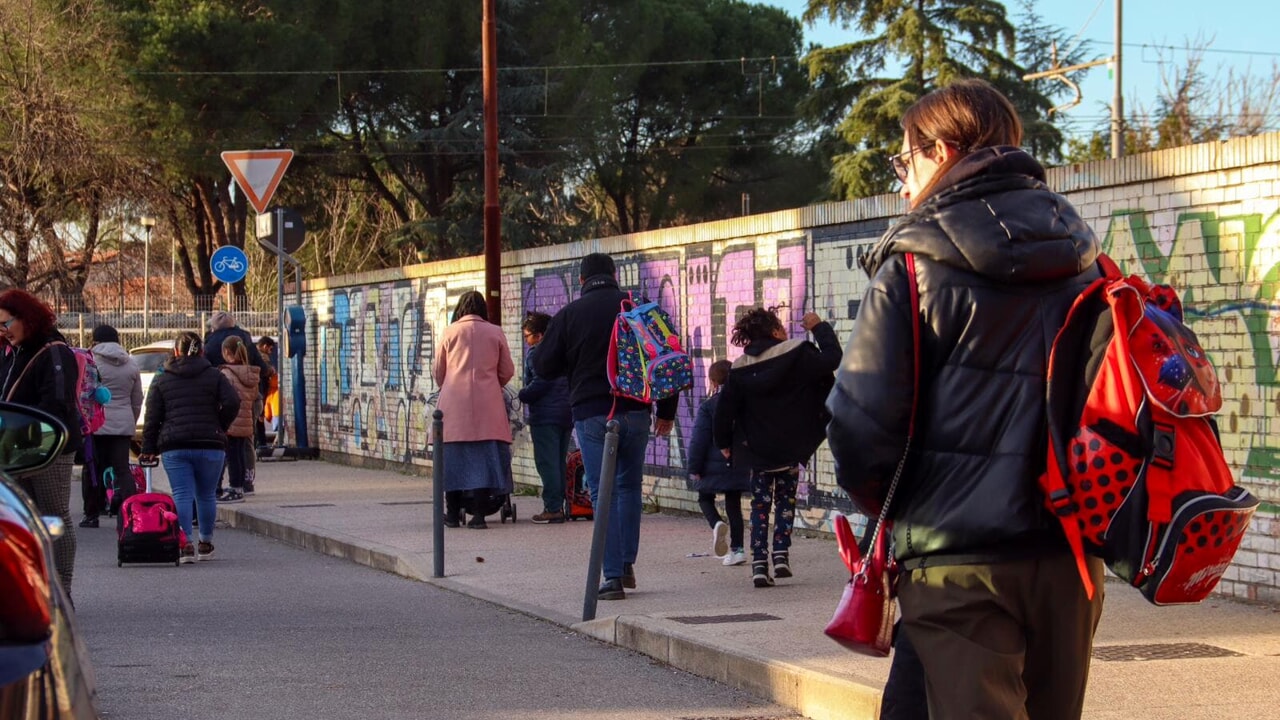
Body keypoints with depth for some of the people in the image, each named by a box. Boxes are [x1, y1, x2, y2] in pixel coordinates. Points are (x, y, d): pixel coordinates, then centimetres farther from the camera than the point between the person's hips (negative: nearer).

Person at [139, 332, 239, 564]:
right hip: (210, 446, 0)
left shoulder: (161, 380, 9)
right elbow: (232, 402, -7)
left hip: (174, 448, 0)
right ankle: (205, 544, 20)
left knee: (181, 495, -3)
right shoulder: (215, 376, 7)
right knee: (206, 495, 12)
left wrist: (148, 449, 8)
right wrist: (219, 428, 6)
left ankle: (185, 544, -15)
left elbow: (152, 417, 5)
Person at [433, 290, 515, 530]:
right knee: (484, 456, 0)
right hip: (486, 404, 0)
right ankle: (479, 514, -5)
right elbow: (507, 372, 11)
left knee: (454, 456, 6)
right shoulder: (495, 333, 6)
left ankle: (453, 514, 10)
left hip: (454, 404, 0)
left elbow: (438, 372, 12)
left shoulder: (449, 332, 5)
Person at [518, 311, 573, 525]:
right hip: (567, 415, 8)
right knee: (559, 462, 12)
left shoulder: (536, 353, -9)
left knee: (547, 462, -7)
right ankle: (559, 505, 14)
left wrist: (523, 395, -6)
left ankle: (553, 508, -10)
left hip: (545, 416, -8)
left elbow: (540, 383, -19)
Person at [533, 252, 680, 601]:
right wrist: (666, 412, 15)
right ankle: (627, 565, 17)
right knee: (630, 486, 18)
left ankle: (613, 576, -4)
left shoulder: (570, 314, -3)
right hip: (636, 412, 3)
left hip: (592, 414, -3)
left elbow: (543, 366, 0)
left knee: (603, 493, 0)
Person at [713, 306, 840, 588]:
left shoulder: (739, 369, -2)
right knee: (786, 501, 15)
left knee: (760, 505, 9)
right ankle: (781, 554, 2)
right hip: (790, 449, -2)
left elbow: (725, 409, 1)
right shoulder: (797, 354, -12)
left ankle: (759, 564, 1)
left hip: (756, 449, 2)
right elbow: (832, 359, -9)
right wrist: (820, 328, 4)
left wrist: (724, 443, 14)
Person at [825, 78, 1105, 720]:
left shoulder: (914, 263, -7)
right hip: (1070, 554, 6)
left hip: (959, 561, -6)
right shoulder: (1082, 257, 9)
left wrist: (889, 509, 9)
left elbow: (861, 423, -10)